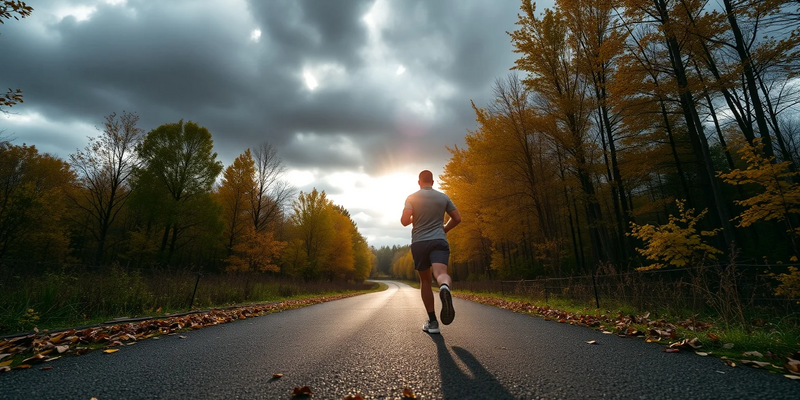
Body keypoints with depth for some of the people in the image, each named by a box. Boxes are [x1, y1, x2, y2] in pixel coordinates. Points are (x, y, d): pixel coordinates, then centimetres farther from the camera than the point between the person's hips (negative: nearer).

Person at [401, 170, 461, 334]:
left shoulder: (412, 198, 3)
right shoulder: (443, 197, 10)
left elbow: (404, 221, -8)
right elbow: (457, 218, 10)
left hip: (419, 242, 0)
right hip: (439, 241, 0)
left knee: (425, 281, 13)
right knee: (441, 273, -18)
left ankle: (432, 321, 13)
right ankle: (445, 288, -56)